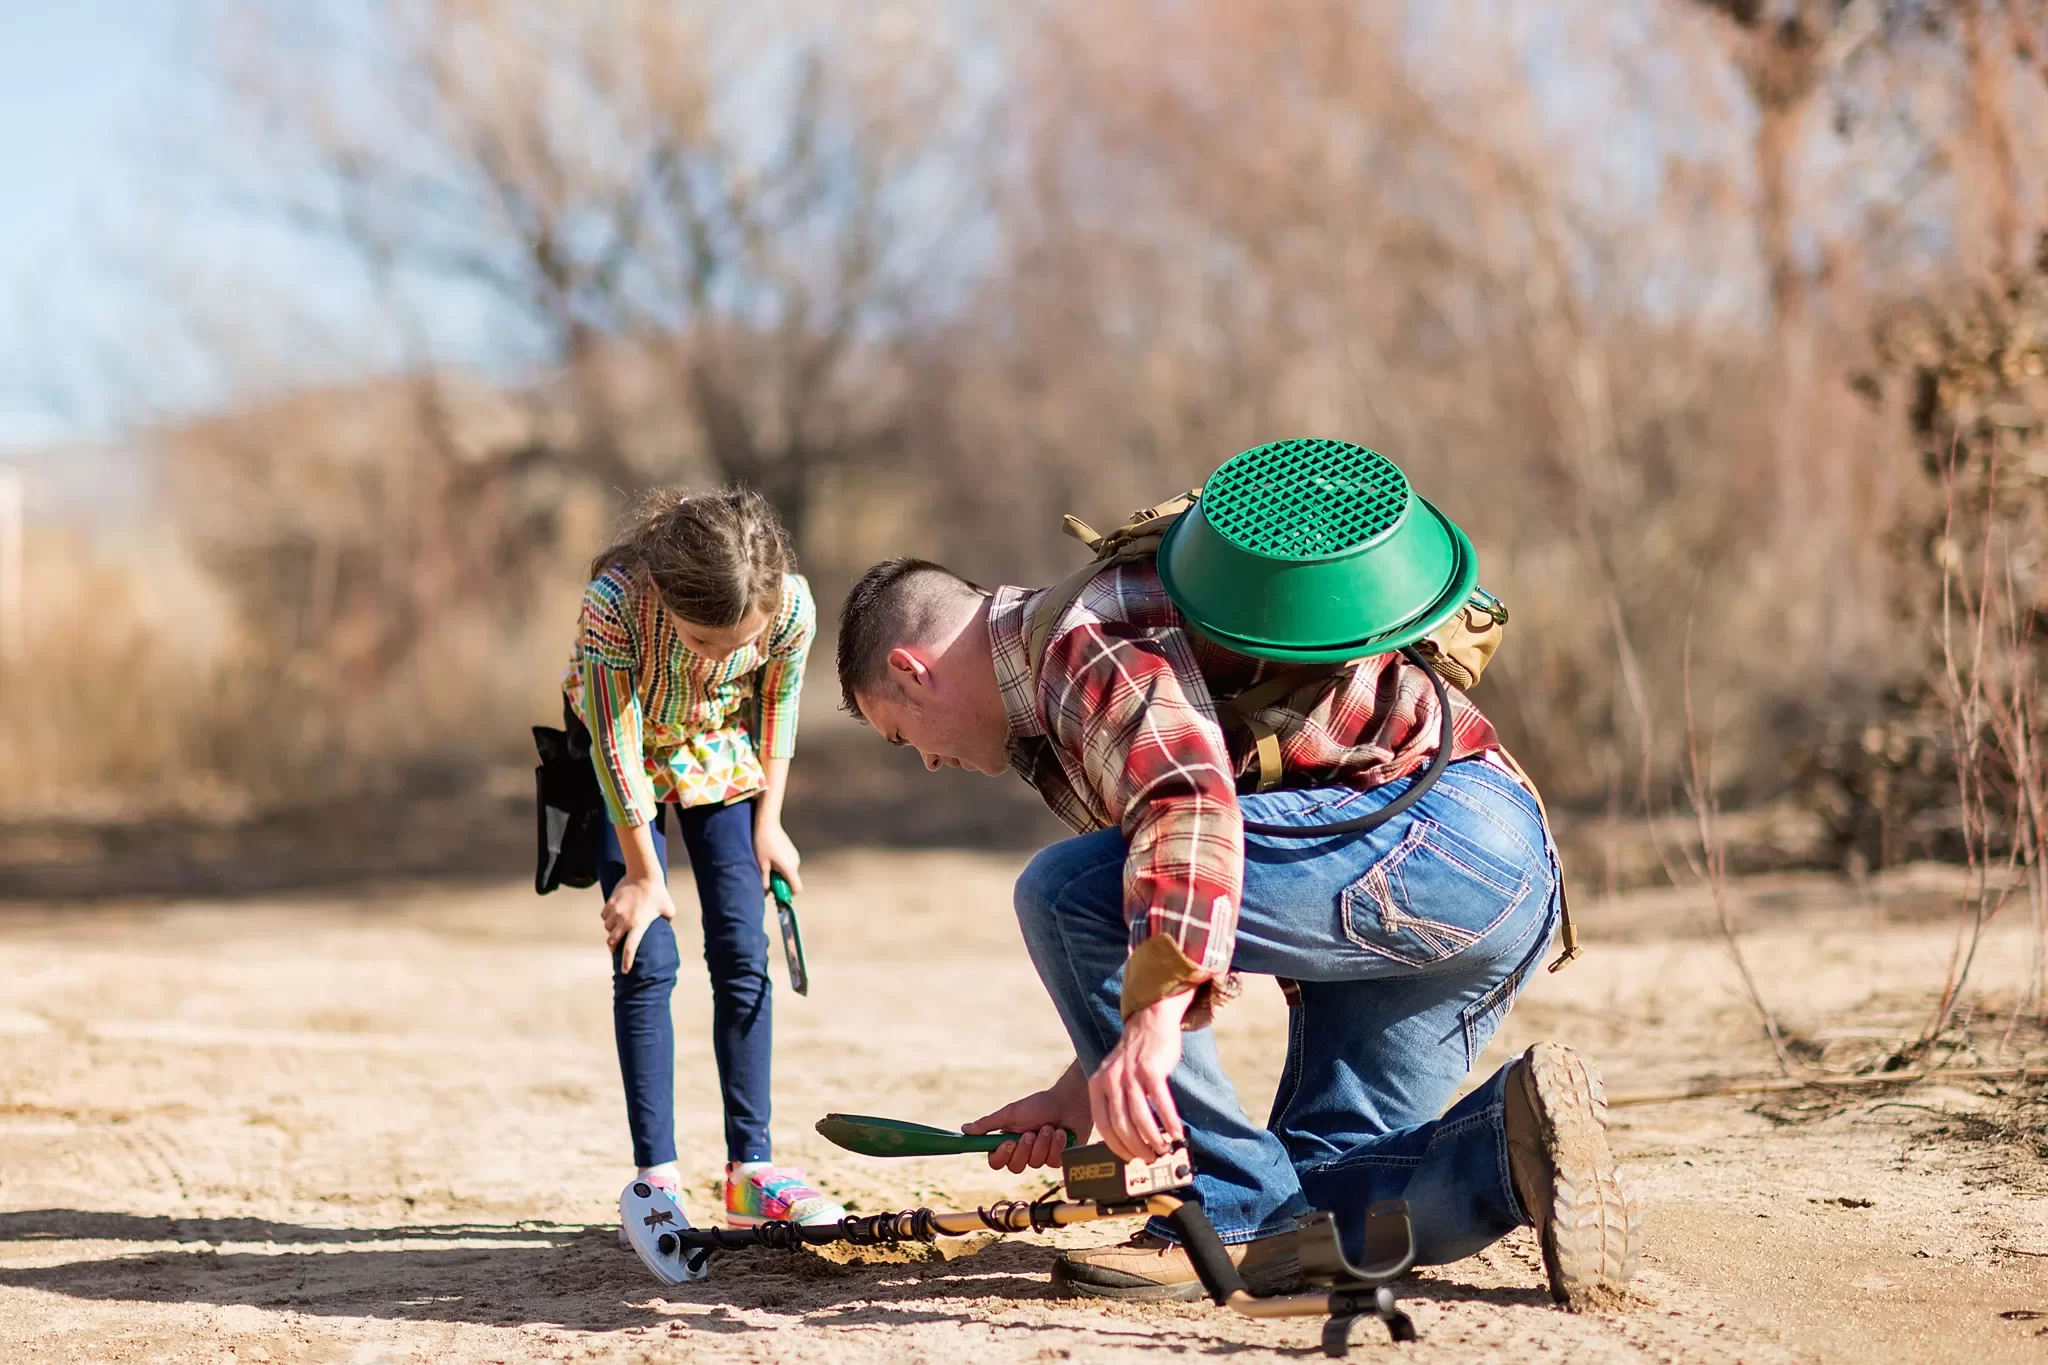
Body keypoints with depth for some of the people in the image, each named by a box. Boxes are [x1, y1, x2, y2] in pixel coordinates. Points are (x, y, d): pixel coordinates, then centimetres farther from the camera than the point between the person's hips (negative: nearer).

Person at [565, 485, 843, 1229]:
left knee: (743, 953, -4)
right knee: (646, 961, -10)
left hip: (721, 756, 2)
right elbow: (617, 744, -26)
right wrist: (642, 873, -18)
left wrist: (768, 824, -3)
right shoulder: (615, 602, -39)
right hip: (628, 763, -2)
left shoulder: (791, 607, -32)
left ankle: (750, 1168, 2)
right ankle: (656, 1175, -6)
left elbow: (776, 715, -10)